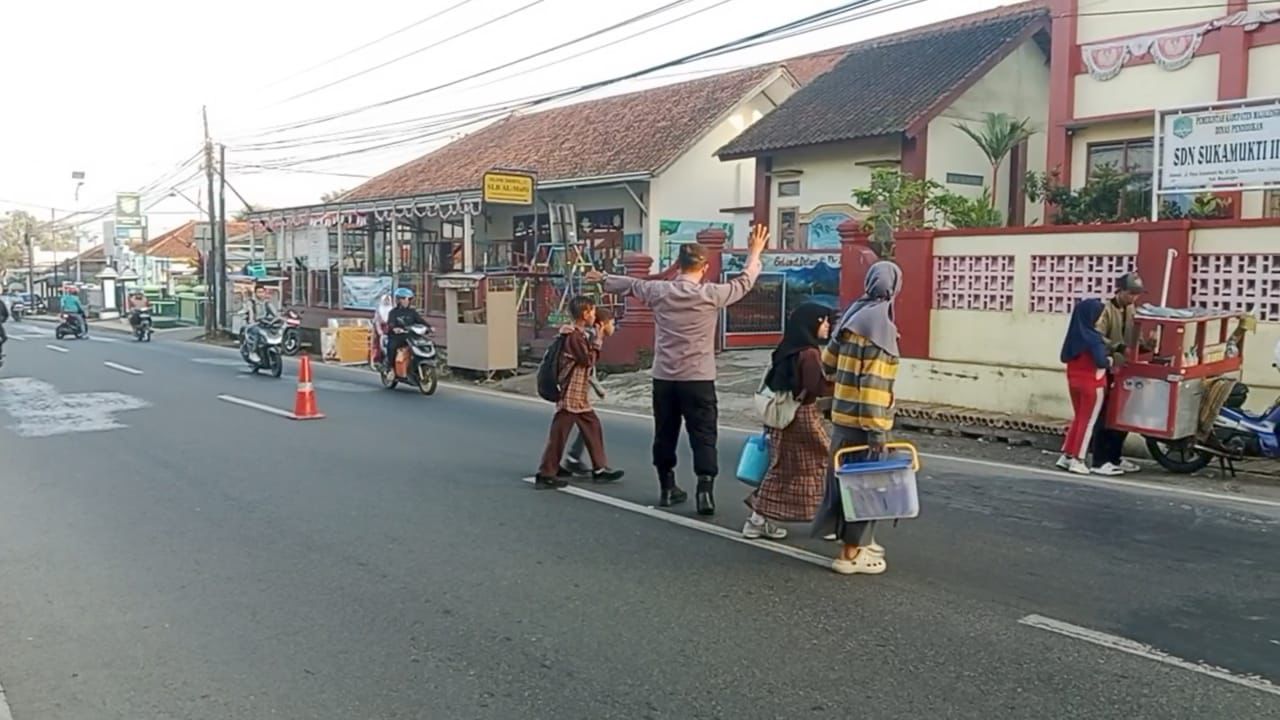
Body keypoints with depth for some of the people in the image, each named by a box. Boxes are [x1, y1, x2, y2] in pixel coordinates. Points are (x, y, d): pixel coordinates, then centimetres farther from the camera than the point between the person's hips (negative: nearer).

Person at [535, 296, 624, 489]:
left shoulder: (580, 335, 14)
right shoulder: (573, 336, -17)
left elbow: (588, 359, 12)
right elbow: (589, 360, -17)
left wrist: (594, 341, -2)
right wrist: (597, 340, -7)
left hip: (580, 396, 10)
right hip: (570, 395, -10)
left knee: (593, 428, 12)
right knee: (559, 434, -4)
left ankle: (600, 468, 20)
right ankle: (545, 475, 3)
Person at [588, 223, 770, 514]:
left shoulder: (659, 291, 0)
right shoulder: (711, 294, -8)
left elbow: (631, 284, 19)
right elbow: (744, 282, 7)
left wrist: (603, 279, 37)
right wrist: (755, 253, 24)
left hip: (663, 377, 3)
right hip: (698, 379, -3)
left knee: (665, 434, 15)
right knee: (703, 436, 0)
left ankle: (667, 488, 26)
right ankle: (705, 490, -10)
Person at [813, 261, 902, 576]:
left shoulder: (853, 315, 8)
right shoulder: (879, 324, -17)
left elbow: (828, 363, 15)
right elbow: (873, 383, -21)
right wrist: (876, 430, -20)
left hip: (842, 413, 8)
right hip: (862, 419, -8)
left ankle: (857, 541, 31)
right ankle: (851, 553, 9)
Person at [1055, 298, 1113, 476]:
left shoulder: (1074, 334, 3)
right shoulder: (1093, 338, -19)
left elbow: (1064, 357, 10)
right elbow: (1101, 362, -25)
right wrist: (1110, 360, -5)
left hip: (1074, 381, 7)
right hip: (1092, 383, -7)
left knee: (1078, 418, 18)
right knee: (1088, 421, 3)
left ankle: (1066, 456, 18)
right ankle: (1077, 461, 5)